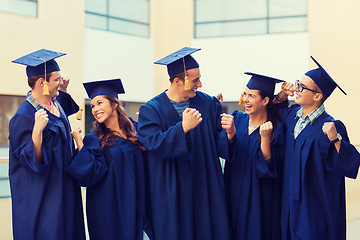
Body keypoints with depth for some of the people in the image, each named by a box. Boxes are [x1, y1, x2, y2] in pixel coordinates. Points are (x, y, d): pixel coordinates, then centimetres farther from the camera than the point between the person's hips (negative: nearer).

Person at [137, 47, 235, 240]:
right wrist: (183, 127, -29)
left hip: (207, 191, 2)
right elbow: (154, 144, -18)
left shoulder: (209, 105, 4)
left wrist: (229, 134, -20)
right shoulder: (151, 110, -3)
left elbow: (219, 146, 3)